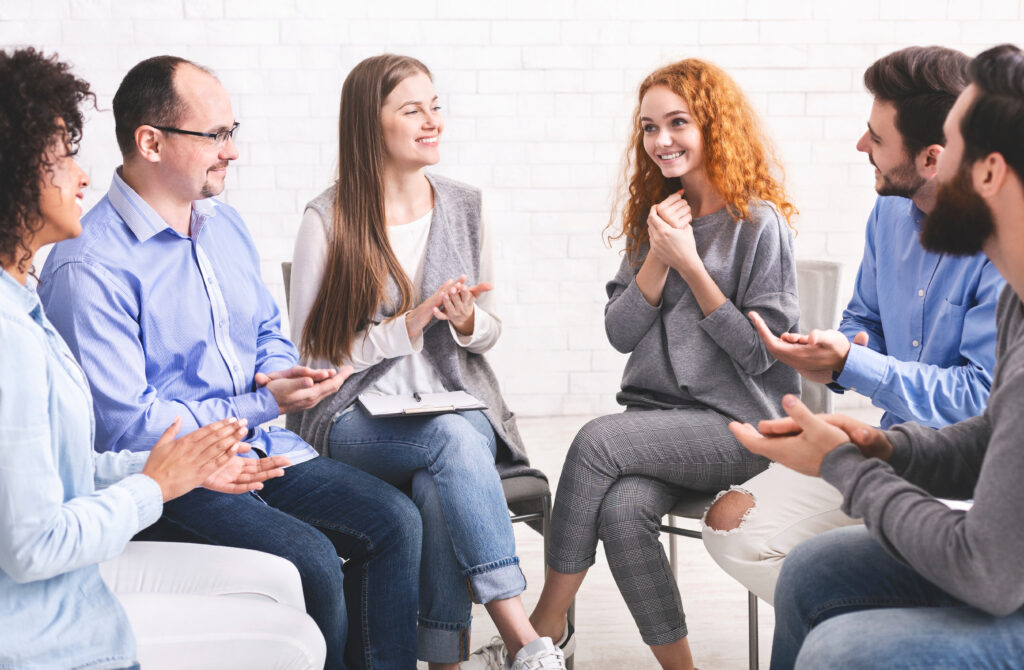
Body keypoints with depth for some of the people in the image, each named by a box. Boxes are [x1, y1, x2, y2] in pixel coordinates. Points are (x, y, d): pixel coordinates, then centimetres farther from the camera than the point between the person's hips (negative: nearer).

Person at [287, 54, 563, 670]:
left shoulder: (464, 207, 10)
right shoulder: (328, 220, -4)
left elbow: (488, 334, 15)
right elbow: (314, 354, -3)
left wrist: (467, 322, -9)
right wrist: (407, 326, -15)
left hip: (457, 404, 3)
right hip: (356, 420, -3)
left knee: (441, 490, -33)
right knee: (455, 439, -35)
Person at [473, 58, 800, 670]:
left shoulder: (759, 224, -4)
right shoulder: (656, 216, 15)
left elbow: (760, 354, -9)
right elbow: (620, 333, 9)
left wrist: (689, 264, -13)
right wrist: (657, 258, -7)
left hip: (736, 424, -5)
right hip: (658, 413, 5)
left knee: (597, 441, -28)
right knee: (622, 511, -28)